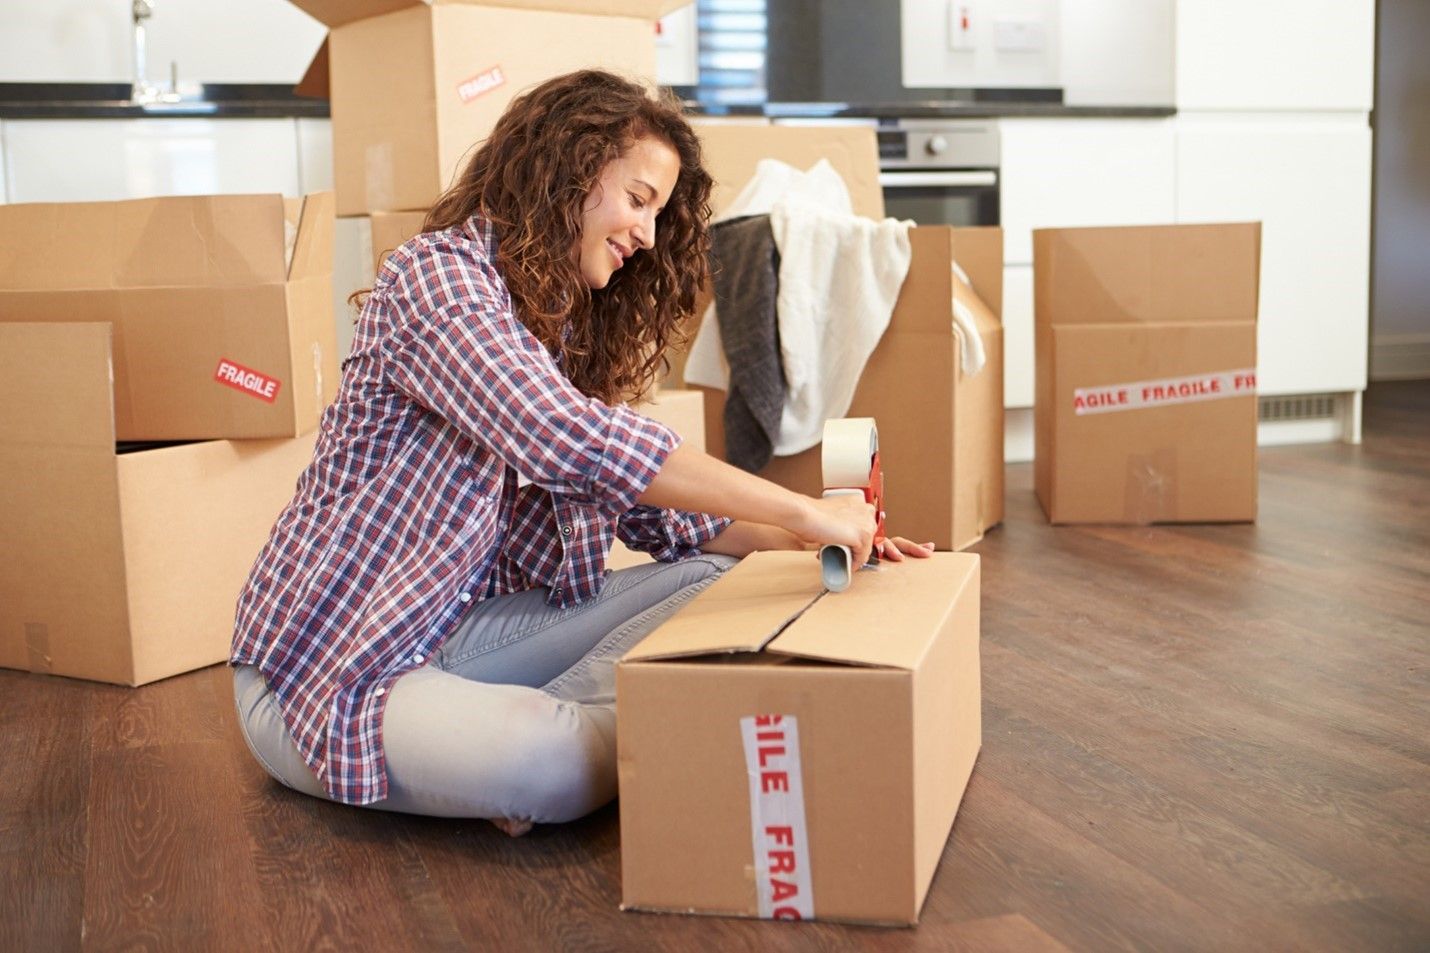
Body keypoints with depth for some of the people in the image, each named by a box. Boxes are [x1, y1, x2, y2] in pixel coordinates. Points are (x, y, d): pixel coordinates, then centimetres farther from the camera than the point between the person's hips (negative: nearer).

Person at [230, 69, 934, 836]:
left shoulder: (576, 329, 11)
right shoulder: (437, 275, -17)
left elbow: (652, 513, 7)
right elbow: (569, 443, -33)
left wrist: (806, 540, -6)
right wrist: (801, 510, -31)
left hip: (465, 631, 8)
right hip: (328, 670, -8)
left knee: (716, 581, -7)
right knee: (557, 763, -34)